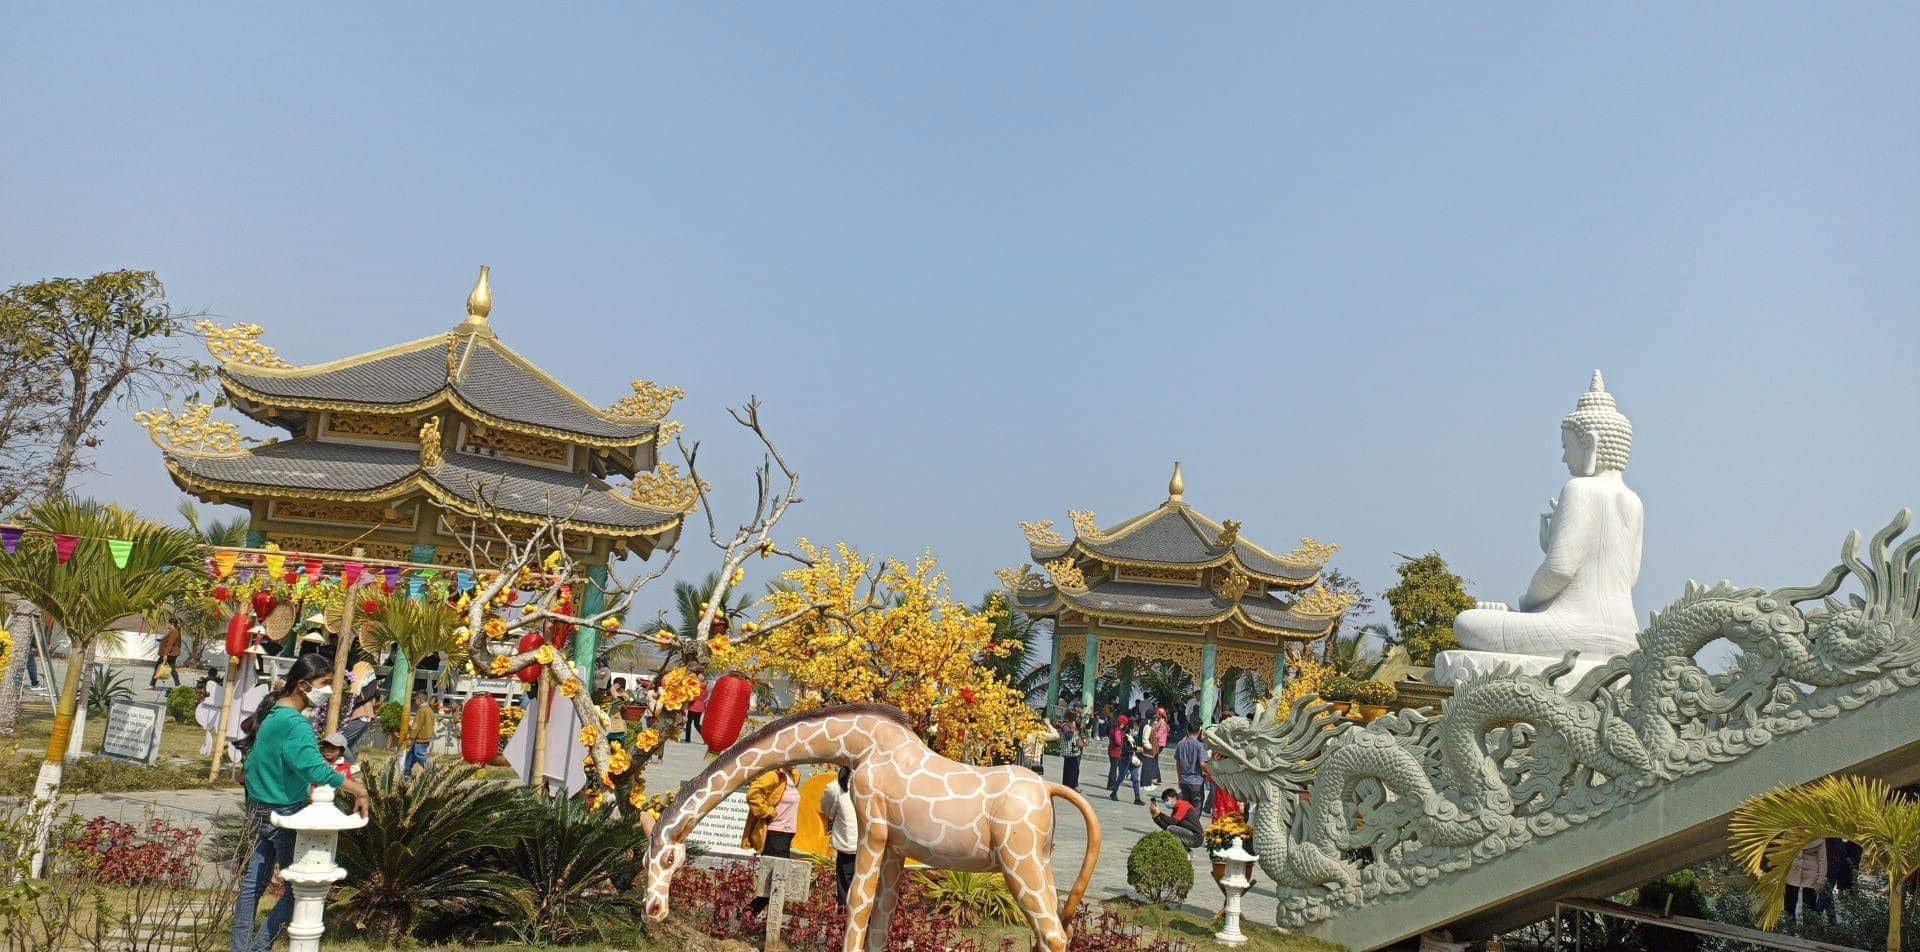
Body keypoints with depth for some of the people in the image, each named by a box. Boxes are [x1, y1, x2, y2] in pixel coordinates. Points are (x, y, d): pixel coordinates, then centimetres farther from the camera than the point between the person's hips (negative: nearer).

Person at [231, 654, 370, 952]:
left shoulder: (272, 709, 6)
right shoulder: (296, 725, -23)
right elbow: (316, 770, -34)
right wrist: (359, 790, -27)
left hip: (261, 808, 9)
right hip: (285, 814, -9)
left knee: (254, 883, 15)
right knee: (298, 888, 2)